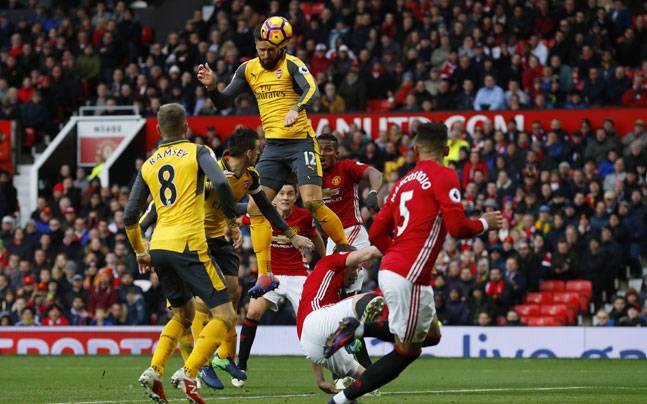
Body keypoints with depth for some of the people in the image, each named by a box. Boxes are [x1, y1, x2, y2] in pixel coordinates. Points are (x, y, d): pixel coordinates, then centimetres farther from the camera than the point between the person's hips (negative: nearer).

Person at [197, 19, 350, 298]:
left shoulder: (291, 64, -9)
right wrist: (212, 86, -11)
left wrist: (296, 109, -47)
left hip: (301, 141, -6)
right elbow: (223, 102, 11)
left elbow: (311, 90, -27)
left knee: (312, 202, -18)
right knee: (255, 208, -3)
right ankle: (265, 276, 3)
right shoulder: (248, 70, 8)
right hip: (273, 146, 6)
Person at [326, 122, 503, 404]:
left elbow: (376, 234, 17)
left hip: (389, 269, 8)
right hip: (408, 277, -8)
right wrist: (485, 223, 4)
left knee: (431, 334, 21)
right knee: (406, 351, 3)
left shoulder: (403, 182, 16)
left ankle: (358, 326, 6)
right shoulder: (444, 177, -6)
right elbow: (457, 228, -14)